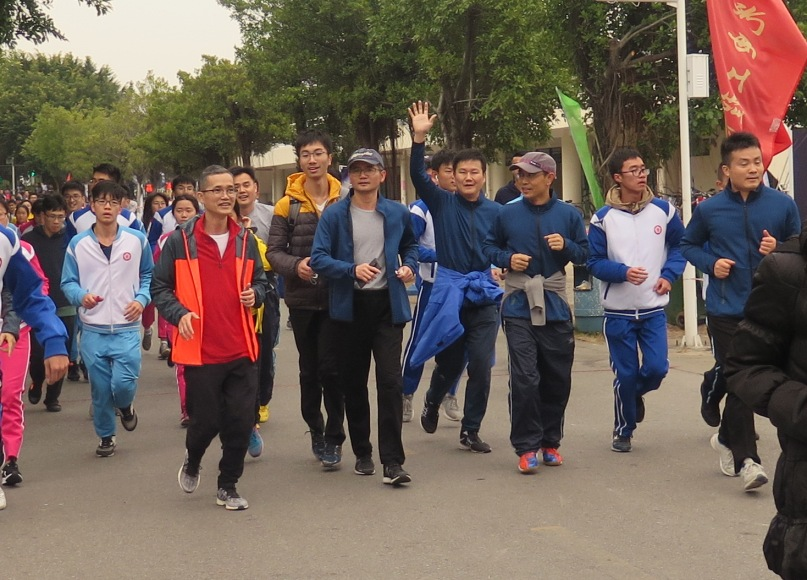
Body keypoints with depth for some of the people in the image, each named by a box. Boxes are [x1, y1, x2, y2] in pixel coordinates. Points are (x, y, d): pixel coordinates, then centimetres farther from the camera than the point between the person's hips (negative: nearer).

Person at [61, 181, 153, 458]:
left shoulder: (137, 240, 0)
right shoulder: (77, 244, -1)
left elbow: (148, 275, 12)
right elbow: (68, 282, 4)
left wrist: (142, 299, -6)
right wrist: (81, 296, -17)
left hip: (127, 328, -1)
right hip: (93, 331, 1)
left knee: (124, 383, -12)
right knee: (100, 388, 7)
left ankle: (125, 406, 24)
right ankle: (106, 435, 28)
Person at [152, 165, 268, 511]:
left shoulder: (246, 241, 8)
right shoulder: (180, 241, -3)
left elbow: (259, 281, 20)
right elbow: (160, 287, 2)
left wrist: (254, 294, -3)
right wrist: (179, 313, -15)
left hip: (241, 351, 3)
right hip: (201, 351, -3)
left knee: (241, 423, 3)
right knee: (205, 421, 3)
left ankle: (228, 487, 20)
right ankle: (192, 463, 36)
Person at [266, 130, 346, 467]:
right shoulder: (288, 205, 1)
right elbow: (273, 252, 0)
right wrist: (295, 265, -18)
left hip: (338, 297, -1)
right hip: (302, 297, 1)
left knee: (330, 366, -7)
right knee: (309, 369, 12)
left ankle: (333, 437, 5)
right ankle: (315, 429, 29)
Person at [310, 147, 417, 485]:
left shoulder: (397, 213, 6)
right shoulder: (334, 215, -1)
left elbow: (410, 244, 24)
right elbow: (318, 258, -8)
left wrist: (409, 266, 4)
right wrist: (352, 270, -23)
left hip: (387, 305, 0)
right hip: (349, 307, 0)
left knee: (390, 381, -9)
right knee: (353, 383, 9)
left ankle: (392, 462, -8)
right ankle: (362, 453, 24)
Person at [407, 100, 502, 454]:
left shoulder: (496, 212, 5)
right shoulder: (442, 204, 0)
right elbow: (418, 176, -13)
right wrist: (419, 138, -23)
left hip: (484, 296, 1)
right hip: (449, 292, -1)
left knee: (480, 365, -4)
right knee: (449, 361, 9)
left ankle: (470, 431, 9)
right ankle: (432, 403, 41)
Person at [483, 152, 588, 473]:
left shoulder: (568, 214, 4)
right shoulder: (507, 214, 4)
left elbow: (585, 254, 9)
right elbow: (489, 247, 14)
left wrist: (566, 246, -11)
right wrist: (507, 259, -6)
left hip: (556, 307, 1)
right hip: (519, 306, -1)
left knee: (558, 379, 8)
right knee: (524, 379, -9)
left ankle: (550, 442, 23)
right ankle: (526, 447, -1)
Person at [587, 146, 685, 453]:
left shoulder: (663, 210, 1)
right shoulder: (603, 218, -5)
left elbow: (680, 245, 11)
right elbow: (594, 262, -4)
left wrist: (669, 275, -4)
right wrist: (623, 272, -21)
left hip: (654, 309, 2)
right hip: (618, 312, -2)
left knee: (657, 368, -7)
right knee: (625, 374, 3)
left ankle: (636, 393, 28)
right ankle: (623, 431, 23)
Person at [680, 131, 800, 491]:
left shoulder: (782, 204, -1)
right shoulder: (709, 210, 0)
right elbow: (688, 245, 16)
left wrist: (779, 251, -13)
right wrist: (710, 263, -3)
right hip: (725, 310, -1)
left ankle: (727, 438, 38)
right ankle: (746, 459, 2)